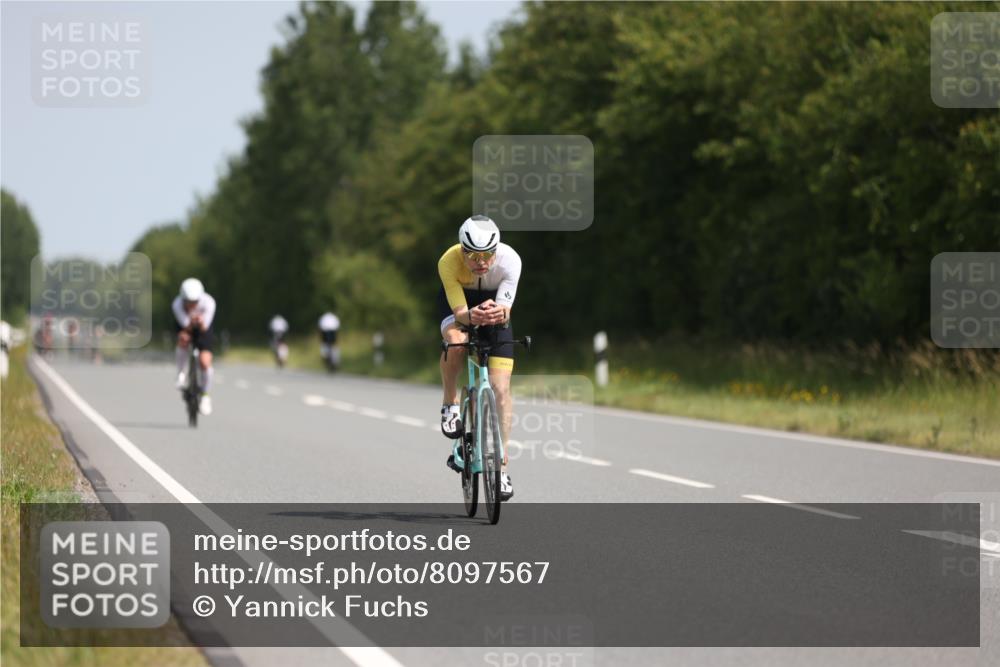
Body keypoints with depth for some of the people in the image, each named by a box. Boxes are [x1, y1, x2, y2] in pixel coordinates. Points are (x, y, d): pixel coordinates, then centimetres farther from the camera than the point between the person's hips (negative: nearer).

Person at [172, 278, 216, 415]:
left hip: (203, 327, 0)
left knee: (205, 362, -14)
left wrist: (201, 323, -54)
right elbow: (186, 327, -32)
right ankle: (182, 375, -12)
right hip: (186, 326, 0)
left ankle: (205, 396, 11)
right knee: (183, 338, -36)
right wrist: (191, 323, -54)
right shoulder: (177, 305, -33)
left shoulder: (208, 302, -34)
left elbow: (204, 329, -32)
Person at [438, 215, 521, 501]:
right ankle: (450, 405, -10)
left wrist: (499, 313, -61)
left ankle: (501, 464, -2)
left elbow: (505, 309, -38)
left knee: (500, 388, -10)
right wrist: (471, 316, -58)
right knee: (456, 341, -36)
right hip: (457, 299, 0)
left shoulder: (510, 260, -33)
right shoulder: (448, 262, -34)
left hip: (494, 304, 0)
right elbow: (459, 311, -35)